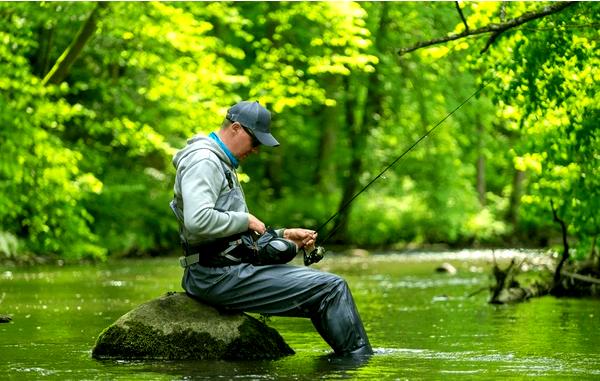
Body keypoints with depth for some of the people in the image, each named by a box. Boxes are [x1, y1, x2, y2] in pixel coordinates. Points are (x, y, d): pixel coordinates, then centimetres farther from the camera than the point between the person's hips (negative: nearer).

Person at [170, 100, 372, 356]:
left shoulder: (221, 163, 23)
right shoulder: (203, 161, -12)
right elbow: (198, 221, -27)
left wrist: (284, 236, 14)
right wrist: (245, 220, -13)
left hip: (225, 271, 11)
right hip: (219, 276, -11)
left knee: (331, 288, 12)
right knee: (332, 289, -11)